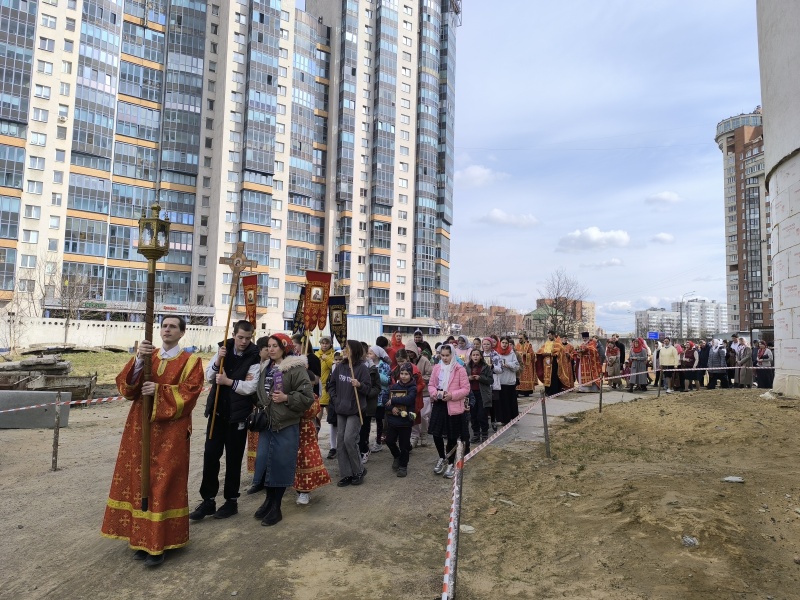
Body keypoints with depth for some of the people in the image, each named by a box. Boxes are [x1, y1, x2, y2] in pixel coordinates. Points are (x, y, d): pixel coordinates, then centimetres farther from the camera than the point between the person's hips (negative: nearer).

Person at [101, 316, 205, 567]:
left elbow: (189, 394, -11)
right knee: (138, 480, 8)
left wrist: (159, 391, -22)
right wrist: (139, 360, -18)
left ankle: (159, 543, 9)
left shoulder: (190, 361, -1)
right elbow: (125, 385, -2)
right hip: (140, 428, 5)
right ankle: (142, 538, 22)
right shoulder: (146, 355, 11)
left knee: (163, 484, -1)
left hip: (170, 433, -4)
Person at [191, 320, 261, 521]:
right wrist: (218, 361, -14)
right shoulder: (224, 349, 3)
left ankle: (231, 501, 22)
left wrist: (229, 382, -21)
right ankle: (208, 500, 19)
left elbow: (251, 387, -18)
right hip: (217, 411, 4)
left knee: (233, 459, 7)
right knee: (210, 455, 6)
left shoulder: (254, 358, -12)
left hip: (238, 414, -4)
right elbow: (208, 376, 2)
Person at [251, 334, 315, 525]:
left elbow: (307, 396, -15)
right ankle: (269, 500, 31)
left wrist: (286, 398, -21)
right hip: (267, 423, 7)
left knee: (281, 464, 1)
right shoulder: (266, 369, 11)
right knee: (265, 461, 10)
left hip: (286, 425, -7)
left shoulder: (296, 368, -13)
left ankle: (275, 507, 17)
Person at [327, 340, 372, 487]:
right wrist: (335, 399, 5)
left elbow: (368, 389, -10)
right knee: (340, 442, 6)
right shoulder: (340, 367, 5)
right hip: (341, 410, 6)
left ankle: (359, 470, 9)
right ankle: (346, 474, 16)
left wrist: (359, 385, -28)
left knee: (349, 440, -11)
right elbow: (331, 384, 16)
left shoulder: (362, 368, -11)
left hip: (355, 410, -6)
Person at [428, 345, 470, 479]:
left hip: (453, 407, -4)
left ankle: (451, 464, 24)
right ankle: (442, 458, 31)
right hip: (438, 405, 4)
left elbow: (466, 389, -9)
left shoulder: (460, 369, -8)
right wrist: (435, 393, -11)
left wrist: (451, 395, -20)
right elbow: (431, 385, 11)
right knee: (436, 434, 6)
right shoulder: (436, 368, 5)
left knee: (452, 437, 6)